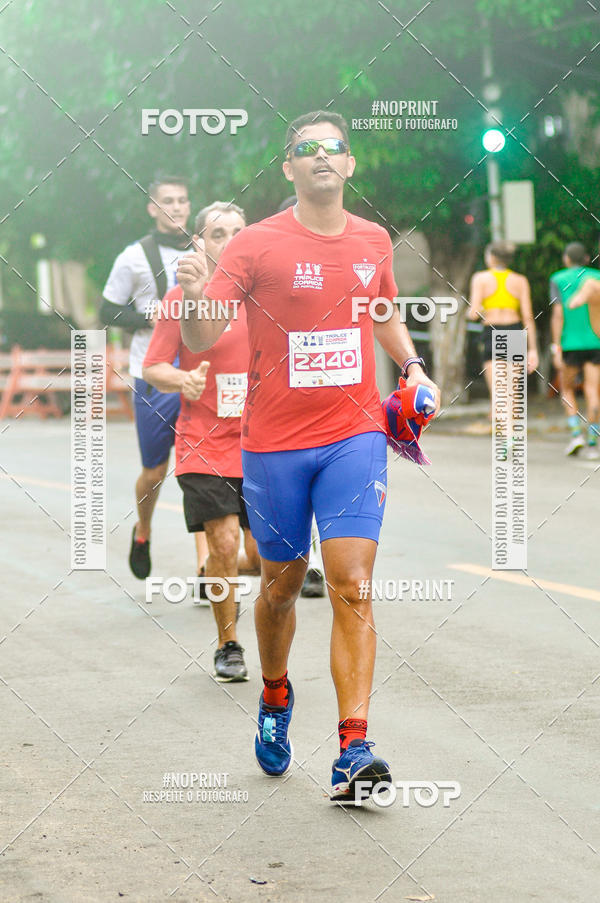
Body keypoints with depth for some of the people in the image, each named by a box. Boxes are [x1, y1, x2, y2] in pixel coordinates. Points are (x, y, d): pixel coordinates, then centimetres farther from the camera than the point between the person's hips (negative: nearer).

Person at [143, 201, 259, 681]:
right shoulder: (182, 298, -3)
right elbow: (153, 368, -1)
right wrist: (184, 380, -20)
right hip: (204, 445, -3)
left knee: (261, 554, 0)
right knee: (223, 544, -12)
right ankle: (228, 645, 7)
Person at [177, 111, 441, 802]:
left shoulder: (373, 241, 6)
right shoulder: (257, 244, -6)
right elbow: (200, 340, -11)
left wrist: (411, 365, 9)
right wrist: (192, 297, -33)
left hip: (353, 438, 2)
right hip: (274, 444, -1)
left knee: (352, 588, -11)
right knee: (280, 585, 11)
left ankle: (353, 751, -15)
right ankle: (275, 701, 39)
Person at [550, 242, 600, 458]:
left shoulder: (558, 280, 0)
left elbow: (557, 314, -8)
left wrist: (556, 348, -9)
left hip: (570, 343, -1)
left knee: (567, 390, 15)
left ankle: (576, 433, -3)